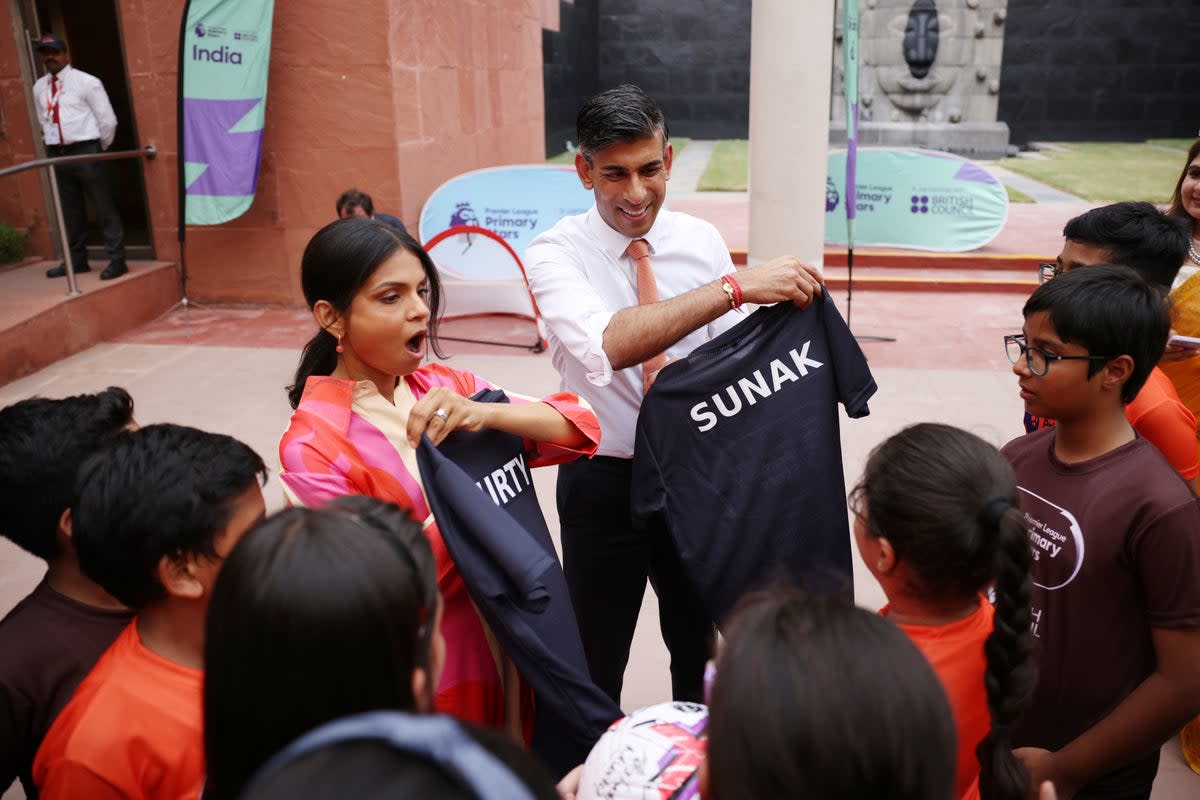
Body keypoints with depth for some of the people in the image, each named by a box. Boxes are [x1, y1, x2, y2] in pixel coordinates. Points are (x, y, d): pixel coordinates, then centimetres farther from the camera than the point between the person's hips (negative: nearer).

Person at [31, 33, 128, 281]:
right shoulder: (39, 87, 11)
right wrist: (51, 144, 17)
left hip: (85, 151, -6)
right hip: (57, 154, 6)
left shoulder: (86, 82, -5)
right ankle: (76, 260, 21)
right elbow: (43, 121, 23)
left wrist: (99, 149, 2)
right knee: (70, 211, 12)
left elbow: (108, 120, -5)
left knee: (104, 208, -4)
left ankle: (117, 260, 0)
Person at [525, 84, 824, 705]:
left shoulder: (702, 241, -2)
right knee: (595, 661, 15)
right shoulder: (556, 253, -14)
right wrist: (736, 286, -40)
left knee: (699, 648, 22)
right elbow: (607, 345, -35)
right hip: (603, 484, -3)